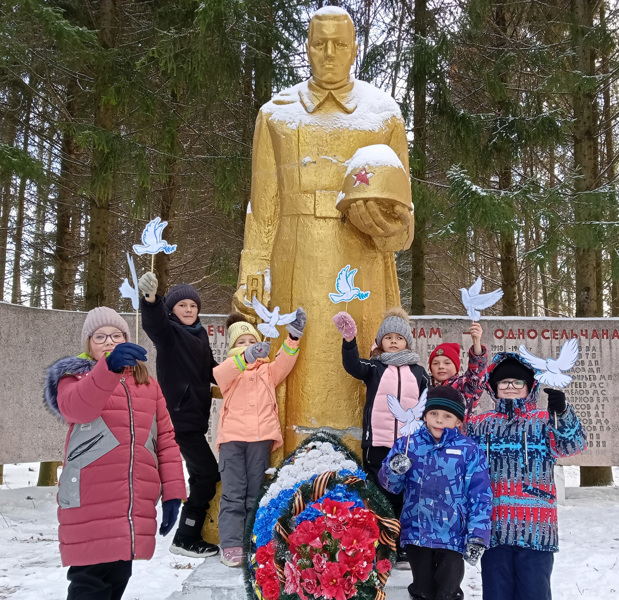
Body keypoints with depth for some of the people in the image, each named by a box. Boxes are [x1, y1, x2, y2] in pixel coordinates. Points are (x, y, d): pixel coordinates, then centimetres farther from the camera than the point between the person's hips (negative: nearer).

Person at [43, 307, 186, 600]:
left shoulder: (149, 385, 16)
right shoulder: (75, 377, 4)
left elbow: (166, 439, 13)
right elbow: (74, 407, -21)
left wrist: (172, 491, 3)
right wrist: (108, 366, -39)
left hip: (136, 508, 4)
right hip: (90, 507, -4)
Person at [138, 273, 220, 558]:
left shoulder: (200, 334, 13)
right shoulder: (169, 332, -9)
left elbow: (211, 371, 22)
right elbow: (154, 322, -33)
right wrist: (150, 299, -54)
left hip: (195, 416, 8)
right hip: (178, 416, -8)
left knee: (200, 476, 12)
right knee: (208, 473, -8)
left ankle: (190, 536, 22)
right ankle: (185, 539, 1)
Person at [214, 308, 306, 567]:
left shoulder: (268, 370, 19)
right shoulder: (229, 368, 12)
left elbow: (284, 362, -1)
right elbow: (220, 373, -13)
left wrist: (293, 337, -20)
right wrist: (246, 357, -31)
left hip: (261, 437, 2)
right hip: (232, 437, -2)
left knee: (256, 493, 7)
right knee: (233, 493, -3)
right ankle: (231, 545, -1)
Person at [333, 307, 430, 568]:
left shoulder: (418, 372, 13)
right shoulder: (374, 367, 7)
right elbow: (353, 366, -15)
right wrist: (349, 339, -33)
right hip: (377, 445, -1)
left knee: (406, 498, 6)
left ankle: (403, 550, 17)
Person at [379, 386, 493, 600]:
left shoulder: (469, 450, -6)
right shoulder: (407, 444, 2)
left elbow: (480, 495, -4)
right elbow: (389, 484, 5)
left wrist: (478, 536, -9)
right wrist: (394, 470, -18)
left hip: (452, 536, -2)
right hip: (416, 533, 3)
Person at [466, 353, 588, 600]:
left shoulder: (546, 421, 6)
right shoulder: (480, 424, 14)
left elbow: (572, 443, -11)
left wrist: (562, 413, -31)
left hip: (536, 526, -2)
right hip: (493, 527, 2)